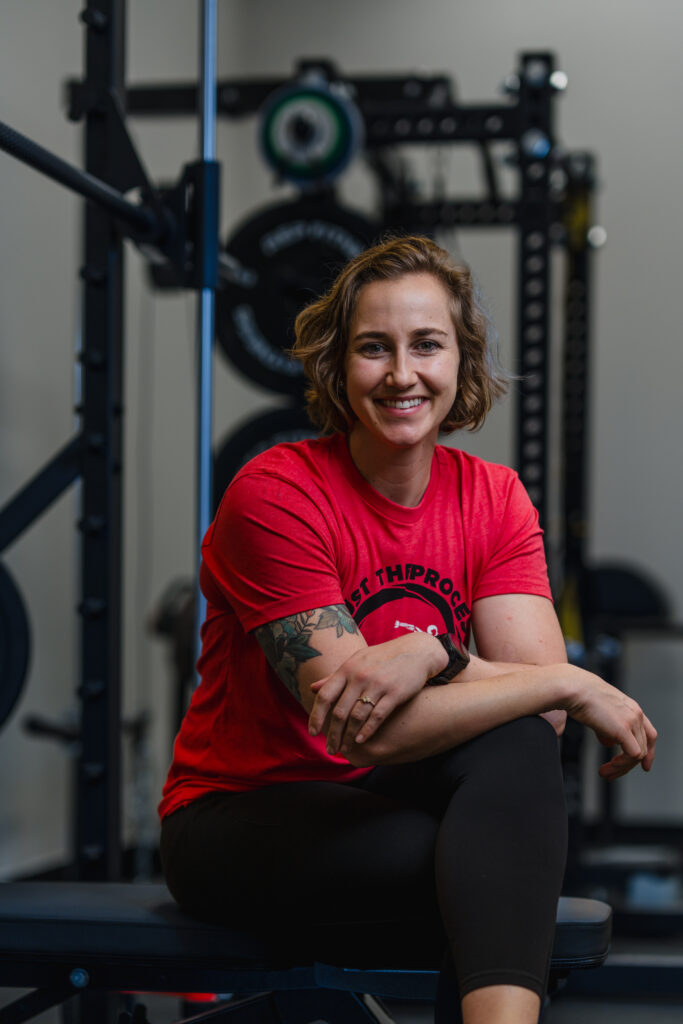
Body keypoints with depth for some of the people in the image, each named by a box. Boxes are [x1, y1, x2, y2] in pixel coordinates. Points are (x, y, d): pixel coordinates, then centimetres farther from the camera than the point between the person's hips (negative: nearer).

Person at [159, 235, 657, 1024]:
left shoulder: (494, 499, 0)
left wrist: (428, 655, -31)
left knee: (516, 746, -32)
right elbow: (359, 729, -24)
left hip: (386, 807, 5)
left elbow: (543, 711, -11)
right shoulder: (274, 494, -16)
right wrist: (574, 685, -22)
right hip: (239, 818, -5)